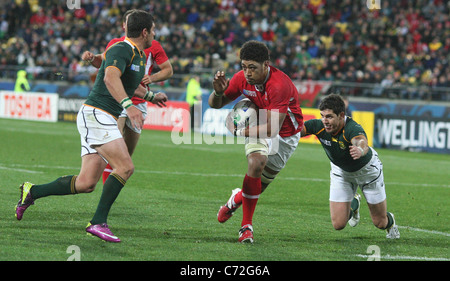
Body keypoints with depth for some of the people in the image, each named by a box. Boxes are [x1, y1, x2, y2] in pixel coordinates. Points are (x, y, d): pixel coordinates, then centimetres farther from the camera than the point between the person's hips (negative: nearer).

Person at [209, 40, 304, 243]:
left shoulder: (280, 85, -34)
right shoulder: (242, 78, -15)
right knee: (255, 163, -26)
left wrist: (238, 131, -27)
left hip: (285, 135, -3)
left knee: (258, 186, -4)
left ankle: (237, 198, 34)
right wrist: (218, 91, -25)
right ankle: (246, 225, -13)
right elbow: (215, 104, -1)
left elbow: (272, 129, -34)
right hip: (260, 126, 3)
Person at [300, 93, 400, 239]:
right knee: (338, 224, -4)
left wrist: (360, 150, -86)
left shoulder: (352, 129, -42)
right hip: (341, 171, 3)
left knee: (380, 222, 6)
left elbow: (362, 142, -62)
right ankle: (354, 204, 32)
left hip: (367, 169, -3)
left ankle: (390, 222, 47)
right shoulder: (318, 126, -27)